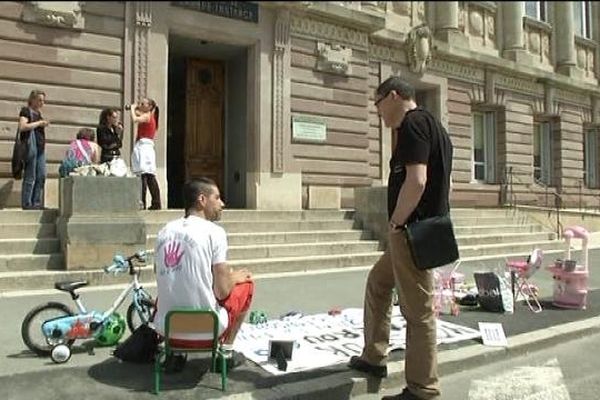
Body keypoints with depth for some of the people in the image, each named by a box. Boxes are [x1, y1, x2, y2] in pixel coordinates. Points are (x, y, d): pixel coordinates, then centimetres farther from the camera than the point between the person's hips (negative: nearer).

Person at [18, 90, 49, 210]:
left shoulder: (38, 112, 21)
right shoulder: (26, 110, -2)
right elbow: (22, 126, -17)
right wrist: (39, 123, -12)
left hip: (41, 147, 8)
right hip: (31, 146, -8)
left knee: (41, 176, 5)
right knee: (30, 177, -7)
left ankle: (37, 202, 11)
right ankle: (27, 204, -2)